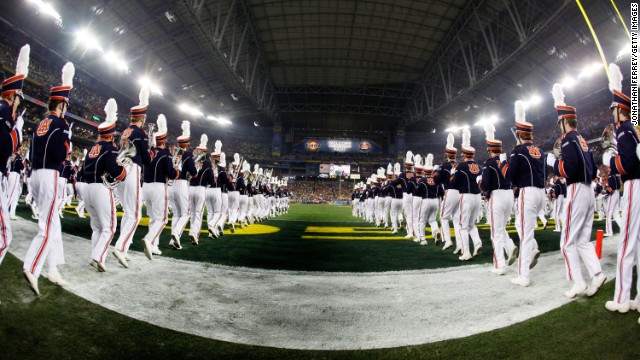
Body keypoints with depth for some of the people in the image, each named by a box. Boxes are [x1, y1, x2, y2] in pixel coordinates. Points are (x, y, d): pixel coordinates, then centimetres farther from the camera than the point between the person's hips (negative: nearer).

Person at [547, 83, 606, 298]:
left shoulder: (569, 139, -10)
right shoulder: (583, 141, 17)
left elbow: (569, 169, -21)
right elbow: (593, 170, 19)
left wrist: (553, 162, -5)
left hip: (577, 192, -9)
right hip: (588, 191, 9)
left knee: (568, 242, -2)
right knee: (583, 240, 14)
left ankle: (578, 282, 1)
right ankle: (597, 274, 6)